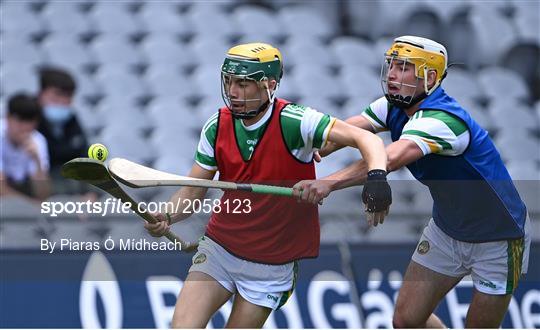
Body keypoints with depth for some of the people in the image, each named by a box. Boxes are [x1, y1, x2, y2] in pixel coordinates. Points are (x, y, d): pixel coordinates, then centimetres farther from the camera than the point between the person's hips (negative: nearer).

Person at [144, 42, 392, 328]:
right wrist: (166, 217, -19)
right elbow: (192, 192, 1)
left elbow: (367, 140, -26)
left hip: (271, 266, -3)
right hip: (218, 248, 3)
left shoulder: (294, 122, -19)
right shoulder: (217, 127, -4)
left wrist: (377, 176, -46)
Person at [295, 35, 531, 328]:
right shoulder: (394, 107, -6)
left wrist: (329, 183, -60)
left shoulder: (442, 120, -32)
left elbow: (390, 159, -48)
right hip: (446, 230, 8)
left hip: (497, 240, -8)